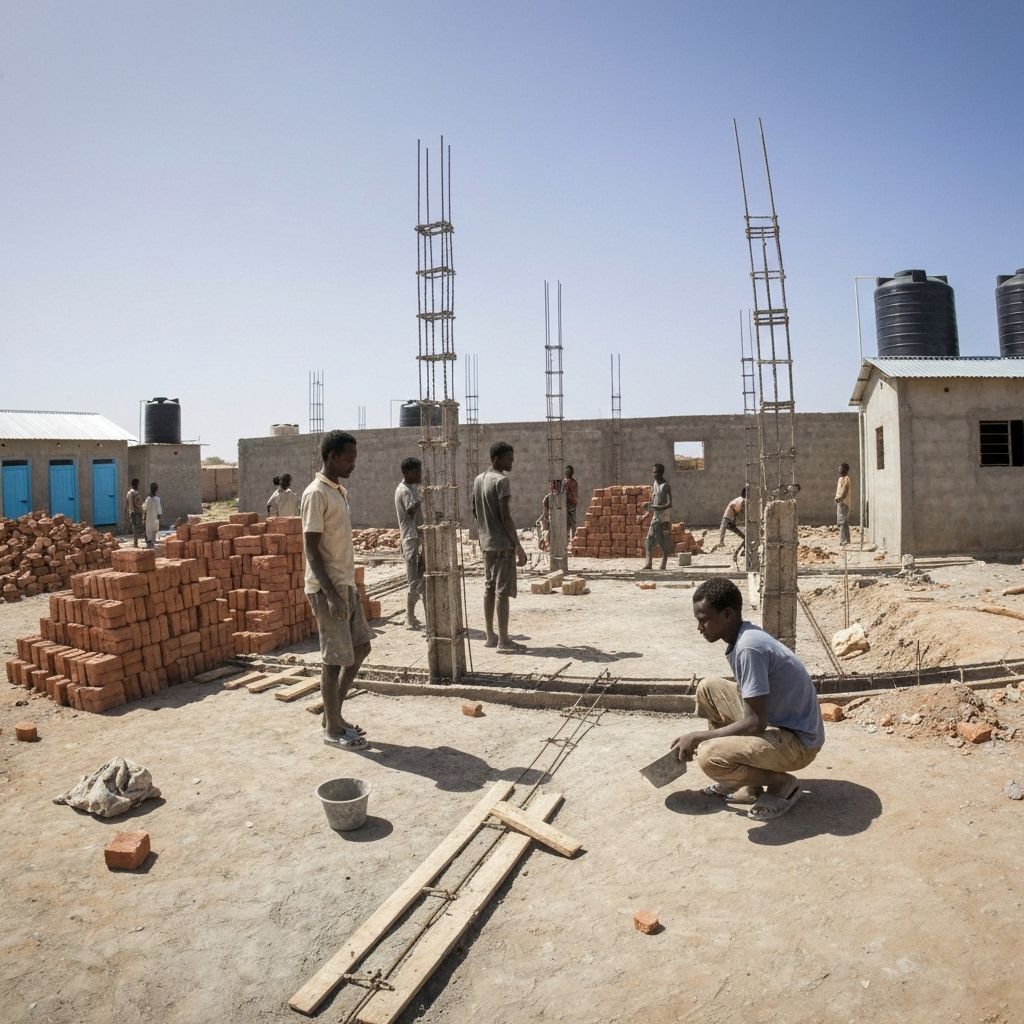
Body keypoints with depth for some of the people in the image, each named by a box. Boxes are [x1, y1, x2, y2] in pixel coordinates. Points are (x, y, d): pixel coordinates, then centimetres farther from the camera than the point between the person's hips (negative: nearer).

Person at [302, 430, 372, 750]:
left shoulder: (340, 492, 13)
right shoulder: (316, 494, -15)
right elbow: (311, 548, -19)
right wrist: (330, 593, -23)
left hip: (346, 584, 9)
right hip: (327, 588, -9)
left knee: (360, 647, 14)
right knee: (335, 657, -2)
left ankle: (333, 713, 26)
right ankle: (332, 728, 12)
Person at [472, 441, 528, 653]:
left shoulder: (478, 480, 11)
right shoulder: (501, 480, -15)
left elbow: (475, 512, 17)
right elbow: (505, 516, -20)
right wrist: (518, 546, -17)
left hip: (486, 543, 9)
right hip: (503, 544, -9)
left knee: (489, 588, 13)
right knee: (502, 591, -5)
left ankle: (490, 636, 19)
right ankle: (503, 641, -2)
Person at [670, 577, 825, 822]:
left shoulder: (749, 648, -26)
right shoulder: (743, 637, 3)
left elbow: (755, 723, -25)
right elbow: (747, 696, 16)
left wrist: (698, 737, -16)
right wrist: (703, 737, 14)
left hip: (798, 741, -10)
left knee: (709, 757, -27)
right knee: (708, 688, 9)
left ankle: (782, 785, 0)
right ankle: (745, 784, 15)